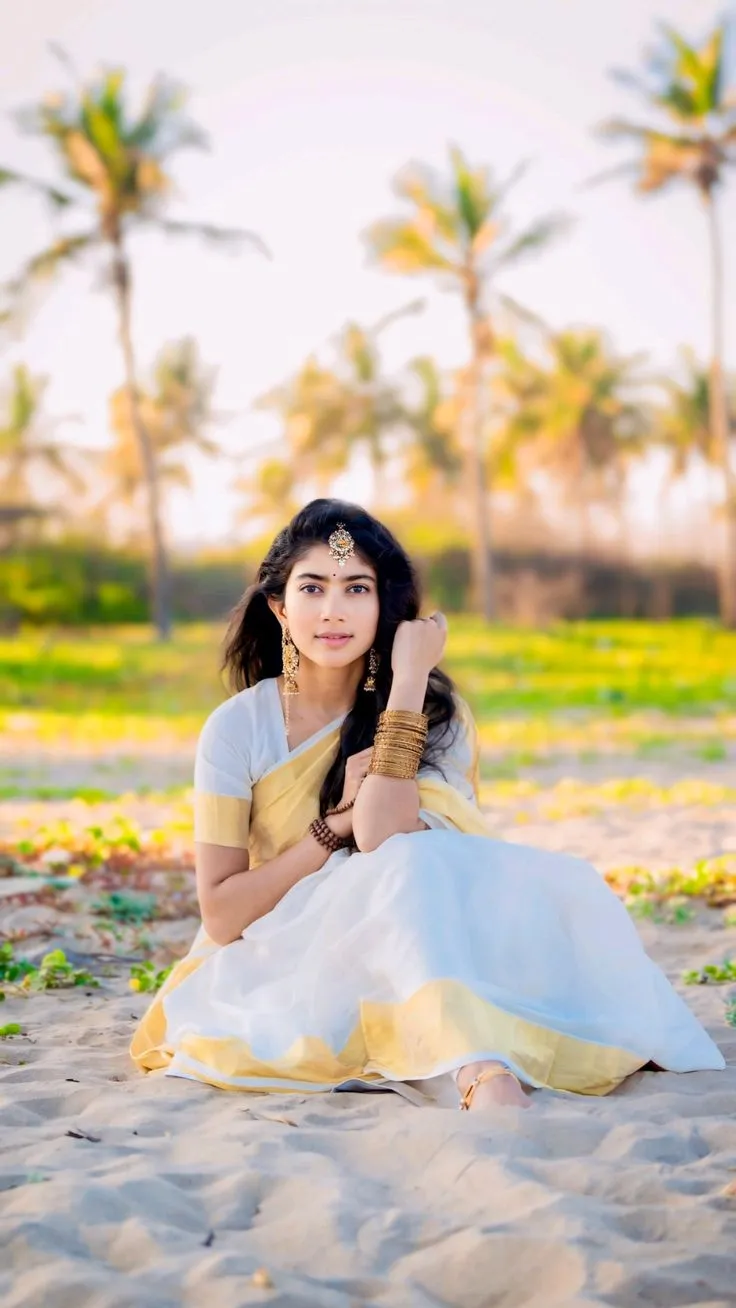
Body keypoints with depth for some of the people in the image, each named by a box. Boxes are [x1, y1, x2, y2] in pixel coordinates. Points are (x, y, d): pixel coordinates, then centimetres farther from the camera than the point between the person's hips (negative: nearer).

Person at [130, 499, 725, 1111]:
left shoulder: (435, 715, -1)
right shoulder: (238, 726, -4)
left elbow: (383, 842, -20)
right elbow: (220, 915, -8)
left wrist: (408, 681, -18)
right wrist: (339, 820, -15)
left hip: (399, 964, 2)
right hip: (282, 969, -2)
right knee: (410, 877, -30)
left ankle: (483, 1073, -39)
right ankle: (485, 1072, -49)